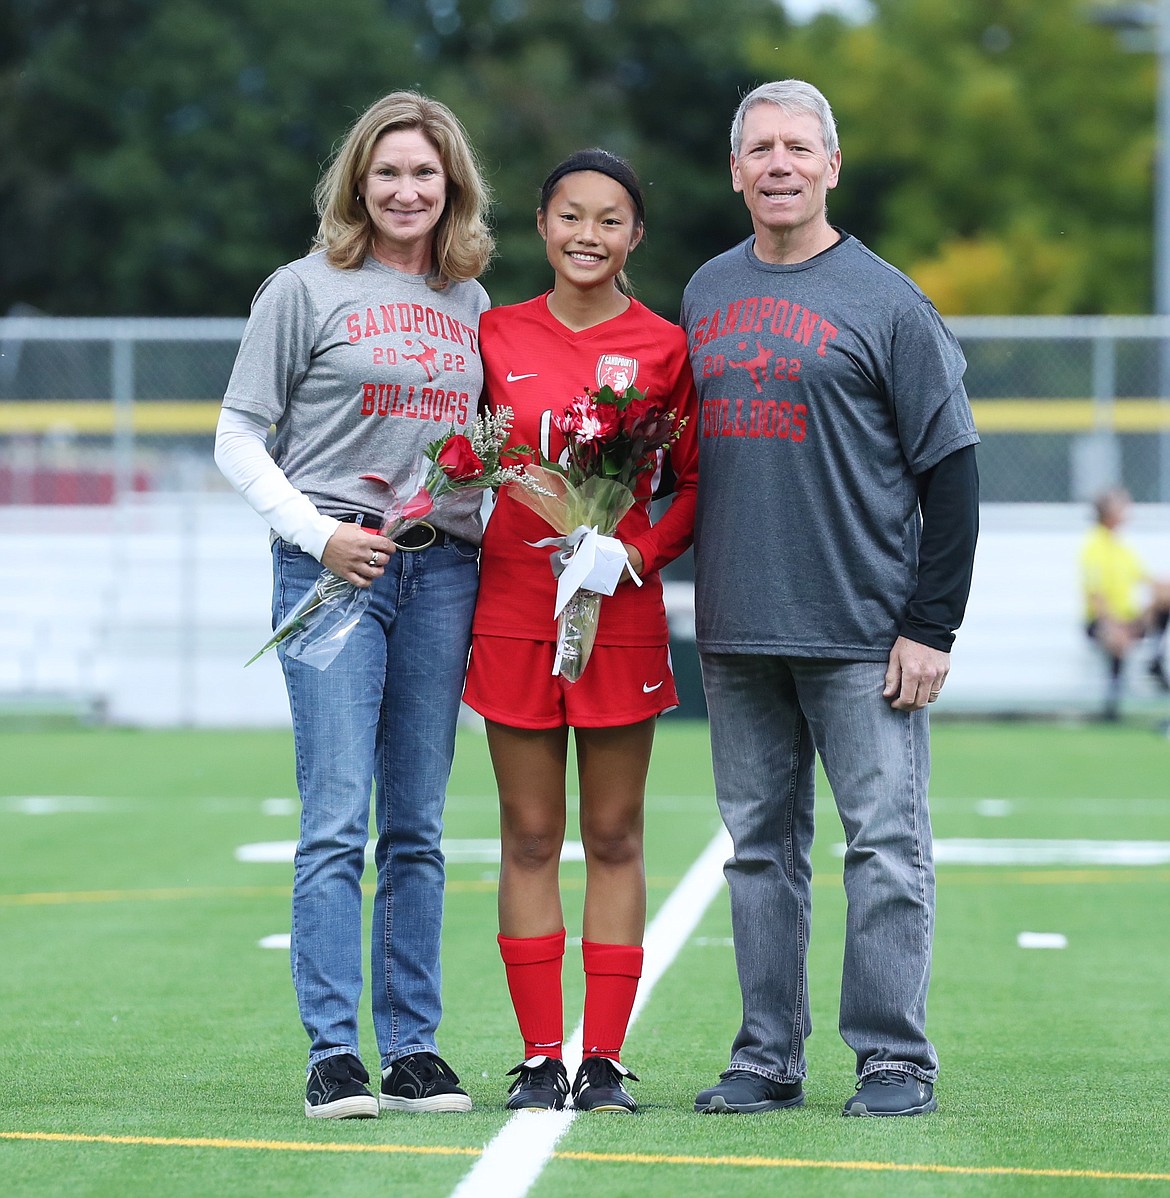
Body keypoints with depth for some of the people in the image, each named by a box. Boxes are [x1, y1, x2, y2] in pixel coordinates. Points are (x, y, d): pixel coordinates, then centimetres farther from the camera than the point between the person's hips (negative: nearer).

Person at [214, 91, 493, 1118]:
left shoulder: (470, 303, 14)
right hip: (332, 568, -4)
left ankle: (414, 1047, 10)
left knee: (417, 828, 6)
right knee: (337, 820, -9)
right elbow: (239, 437, 1)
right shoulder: (307, 290, 1)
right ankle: (333, 1054, -7)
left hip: (443, 570, 4)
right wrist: (317, 533, -11)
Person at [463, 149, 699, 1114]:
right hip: (514, 607, 1)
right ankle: (540, 1058, 7)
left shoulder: (663, 347, 0)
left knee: (615, 836, 3)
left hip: (622, 614, -1)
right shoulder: (497, 336, 5)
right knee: (529, 836, 3)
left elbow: (695, 482, 4)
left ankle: (605, 1058, 7)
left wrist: (644, 552, -11)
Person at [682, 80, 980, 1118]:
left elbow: (952, 470, -4)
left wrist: (932, 625, -9)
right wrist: (671, 564, 13)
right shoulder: (706, 294, 13)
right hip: (735, 636, 5)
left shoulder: (886, 301, -2)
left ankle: (895, 1059, 2)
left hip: (863, 636, -5)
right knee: (760, 844, 8)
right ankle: (768, 1059, 14)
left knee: (886, 843, -4)